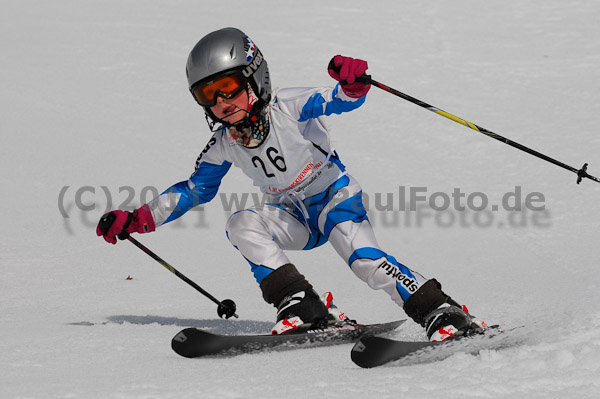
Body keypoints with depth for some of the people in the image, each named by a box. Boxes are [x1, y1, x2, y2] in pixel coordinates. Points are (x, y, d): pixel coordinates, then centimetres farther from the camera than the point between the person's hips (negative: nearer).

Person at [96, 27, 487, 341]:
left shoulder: (289, 106, -17)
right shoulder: (224, 144, -2)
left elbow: (339, 100, -26)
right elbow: (195, 189, 11)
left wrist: (352, 84, -52)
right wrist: (137, 220, 6)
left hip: (336, 196, -5)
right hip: (296, 218, 5)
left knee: (364, 258, -30)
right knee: (241, 224, -22)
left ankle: (442, 314, -29)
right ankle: (300, 306, -29)